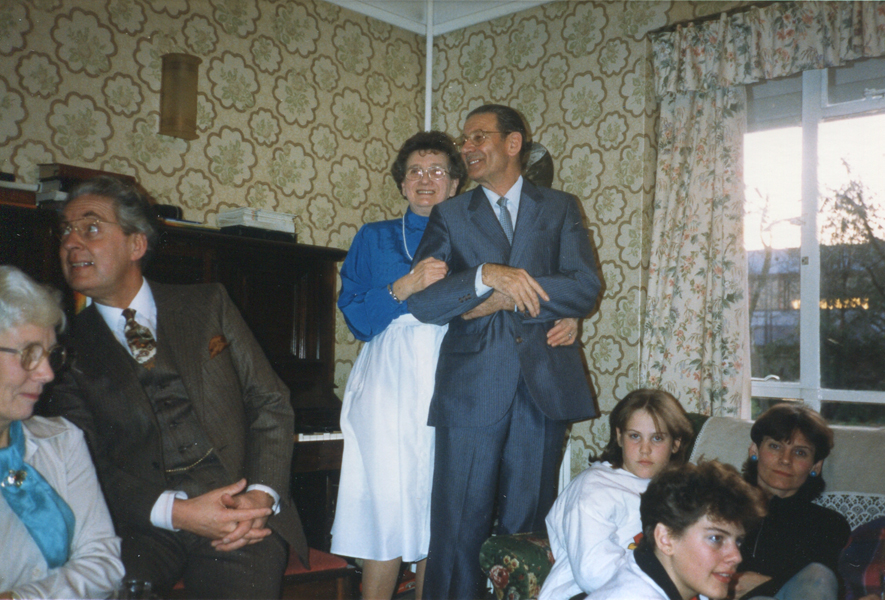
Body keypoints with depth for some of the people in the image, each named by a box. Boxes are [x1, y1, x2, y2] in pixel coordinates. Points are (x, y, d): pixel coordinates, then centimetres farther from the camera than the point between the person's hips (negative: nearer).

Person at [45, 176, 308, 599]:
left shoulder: (208, 304, 11)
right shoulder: (69, 346, 8)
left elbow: (271, 403, 7)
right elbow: (86, 465, 0)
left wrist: (261, 494, -9)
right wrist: (176, 511, -17)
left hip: (241, 510, 0)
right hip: (142, 523, 0)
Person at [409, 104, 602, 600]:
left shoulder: (560, 209, 12)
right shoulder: (450, 215, 12)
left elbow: (585, 288, -2)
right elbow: (422, 302, -2)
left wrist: (508, 299, -9)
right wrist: (486, 276, -17)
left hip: (544, 385, 0)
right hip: (471, 387, 0)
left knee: (528, 525, 7)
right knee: (460, 526, -1)